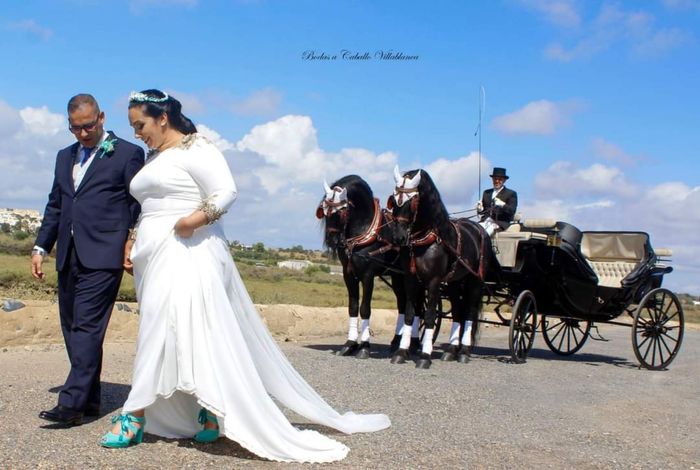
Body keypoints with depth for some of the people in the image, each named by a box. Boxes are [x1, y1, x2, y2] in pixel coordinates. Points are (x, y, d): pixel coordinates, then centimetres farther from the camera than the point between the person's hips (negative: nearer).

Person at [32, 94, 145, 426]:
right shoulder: (65, 157, 21)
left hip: (103, 256, -7)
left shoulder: (128, 153, 2)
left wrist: (133, 244, -10)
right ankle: (90, 399, 16)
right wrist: (41, 246, 16)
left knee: (87, 326, -11)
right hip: (68, 257, 7)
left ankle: (72, 403, -11)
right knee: (72, 328, 8)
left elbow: (139, 204, 0)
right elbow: (55, 206, 24)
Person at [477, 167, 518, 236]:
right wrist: (480, 209, -2)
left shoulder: (511, 194, 7)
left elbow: (512, 211, -5)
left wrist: (502, 205, -24)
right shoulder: (486, 193, 22)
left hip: (501, 223, -4)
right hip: (485, 221, 5)